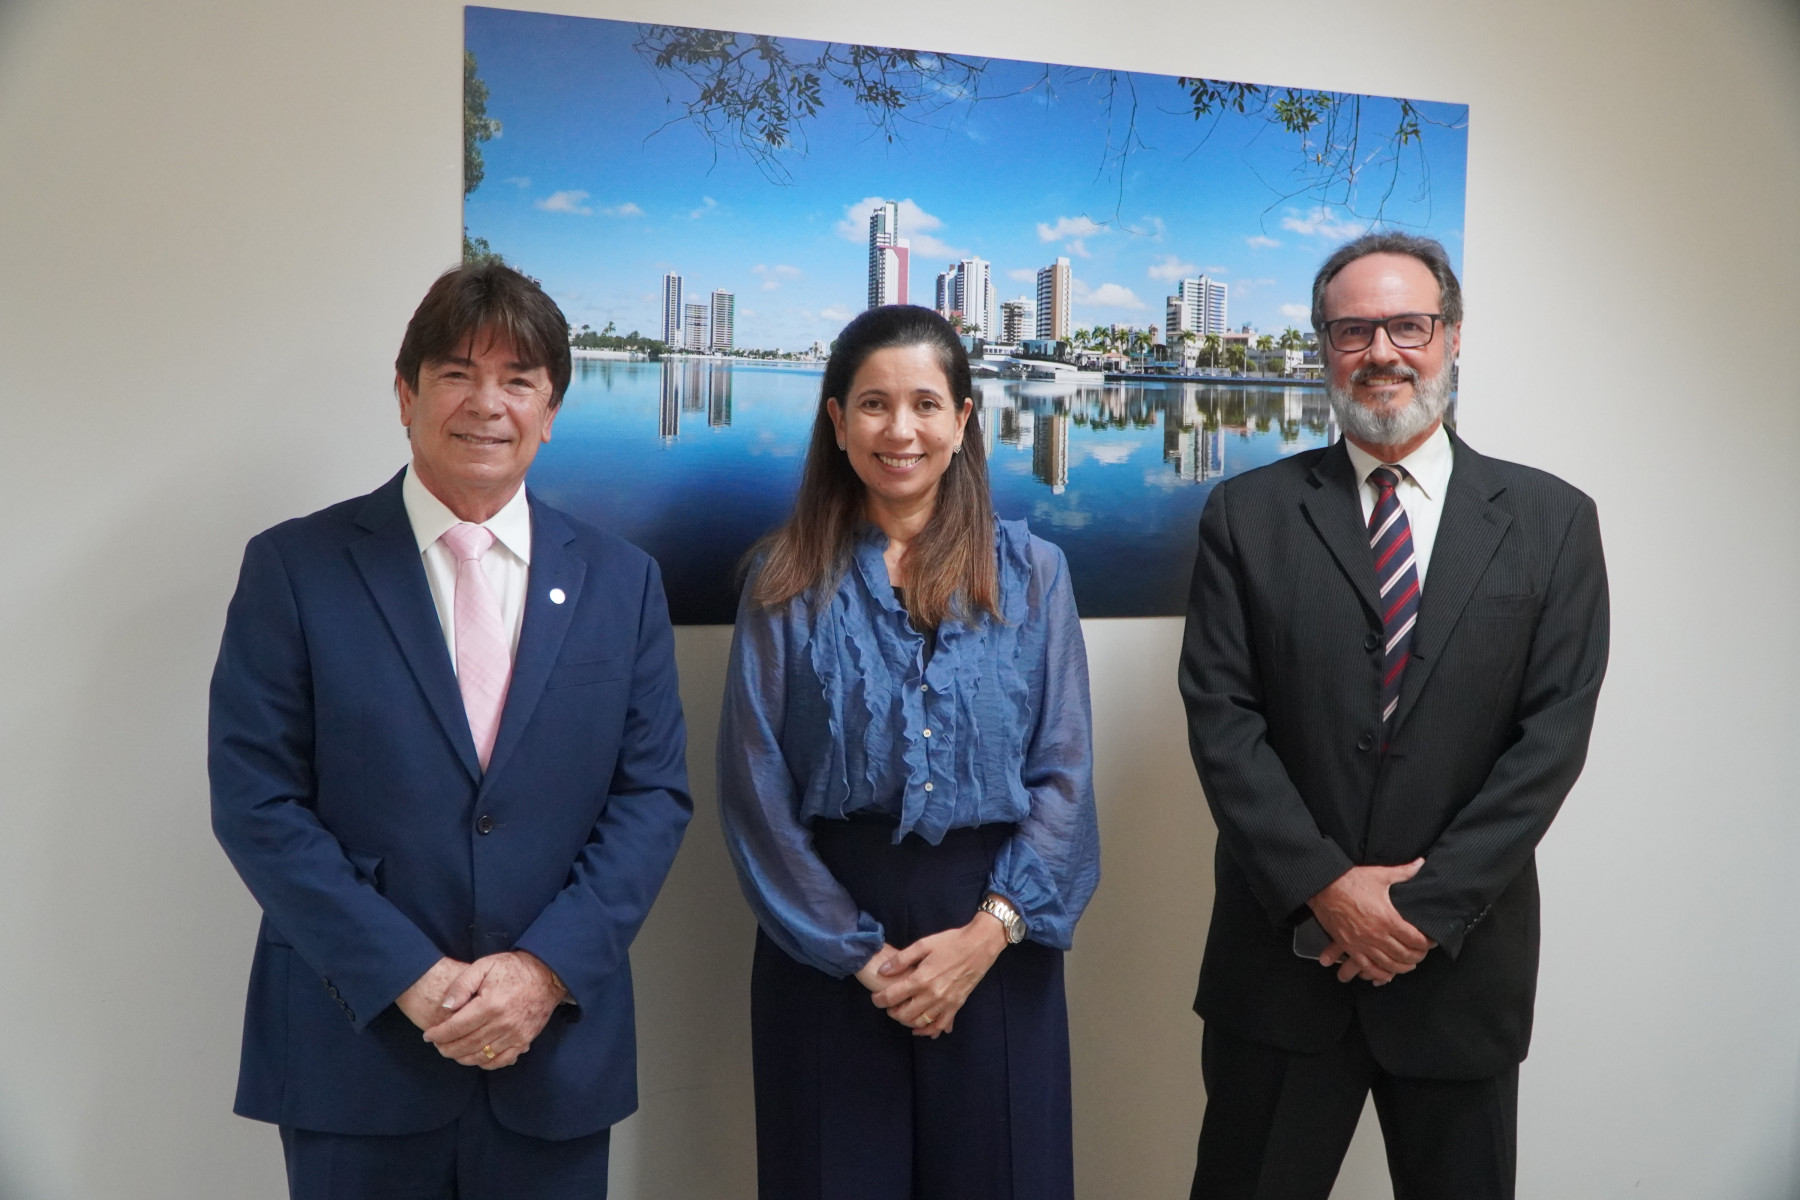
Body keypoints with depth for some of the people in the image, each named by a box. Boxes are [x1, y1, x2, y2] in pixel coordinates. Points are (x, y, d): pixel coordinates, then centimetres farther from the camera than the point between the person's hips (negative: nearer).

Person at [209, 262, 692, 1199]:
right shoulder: (294, 568, -3)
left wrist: (546, 966, -11)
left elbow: (654, 791, 1)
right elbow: (254, 797, -7)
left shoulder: (621, 580, 3)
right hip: (354, 1045, -2)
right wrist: (410, 976, -14)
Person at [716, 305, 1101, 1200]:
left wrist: (988, 931, -12)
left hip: (995, 938, 1)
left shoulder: (1030, 572, 4)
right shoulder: (787, 582, 1)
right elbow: (755, 789, -3)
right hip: (827, 945, -1)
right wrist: (856, 950, -9)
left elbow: (1064, 775, -1)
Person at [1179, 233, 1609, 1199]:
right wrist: (1325, 886, -13)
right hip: (1283, 948, 0)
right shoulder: (1247, 514, 0)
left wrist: (1428, 905, -12)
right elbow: (1219, 716, -5)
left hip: (1462, 960, 1)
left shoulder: (1551, 521, 1)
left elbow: (1553, 732, -5)